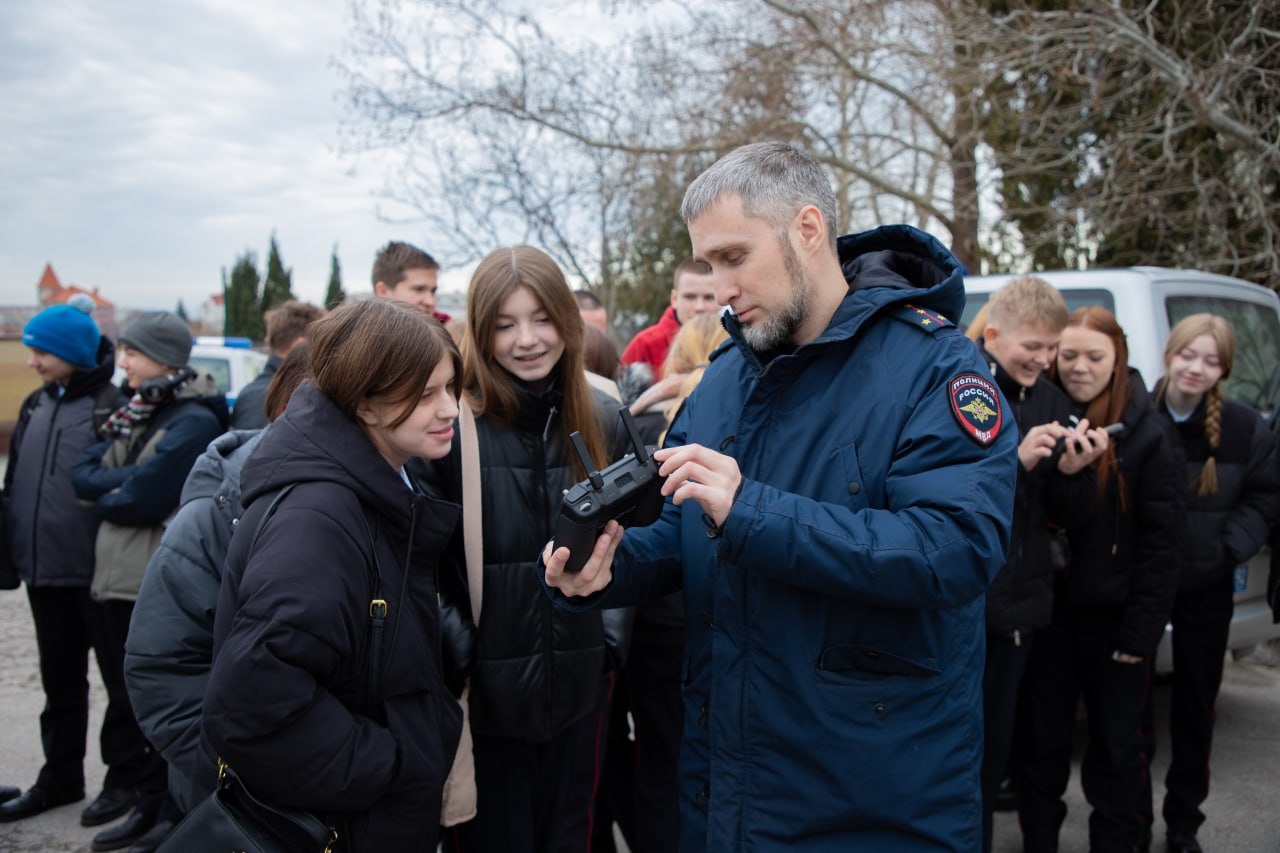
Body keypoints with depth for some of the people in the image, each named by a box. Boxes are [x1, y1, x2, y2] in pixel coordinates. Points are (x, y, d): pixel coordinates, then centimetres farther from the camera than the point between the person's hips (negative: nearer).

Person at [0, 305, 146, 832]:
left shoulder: (114, 407, -11)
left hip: (96, 572, -7)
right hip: (44, 571, 7)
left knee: (120, 678, 7)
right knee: (60, 681, 18)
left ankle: (124, 776, 19)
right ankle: (60, 776, 31)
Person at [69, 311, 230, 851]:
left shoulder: (195, 420, -14)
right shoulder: (135, 413, 14)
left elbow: (144, 498, -20)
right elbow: (82, 472, 6)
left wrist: (105, 494, -2)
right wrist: (128, 480, -11)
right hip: (120, 578, 8)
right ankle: (149, 806, 30)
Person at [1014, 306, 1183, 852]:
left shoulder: (1146, 433, -7)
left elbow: (1162, 539, -7)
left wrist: (1141, 628, -10)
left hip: (1112, 616, -2)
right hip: (1046, 607, 2)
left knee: (1116, 743, 12)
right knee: (1040, 737, 13)